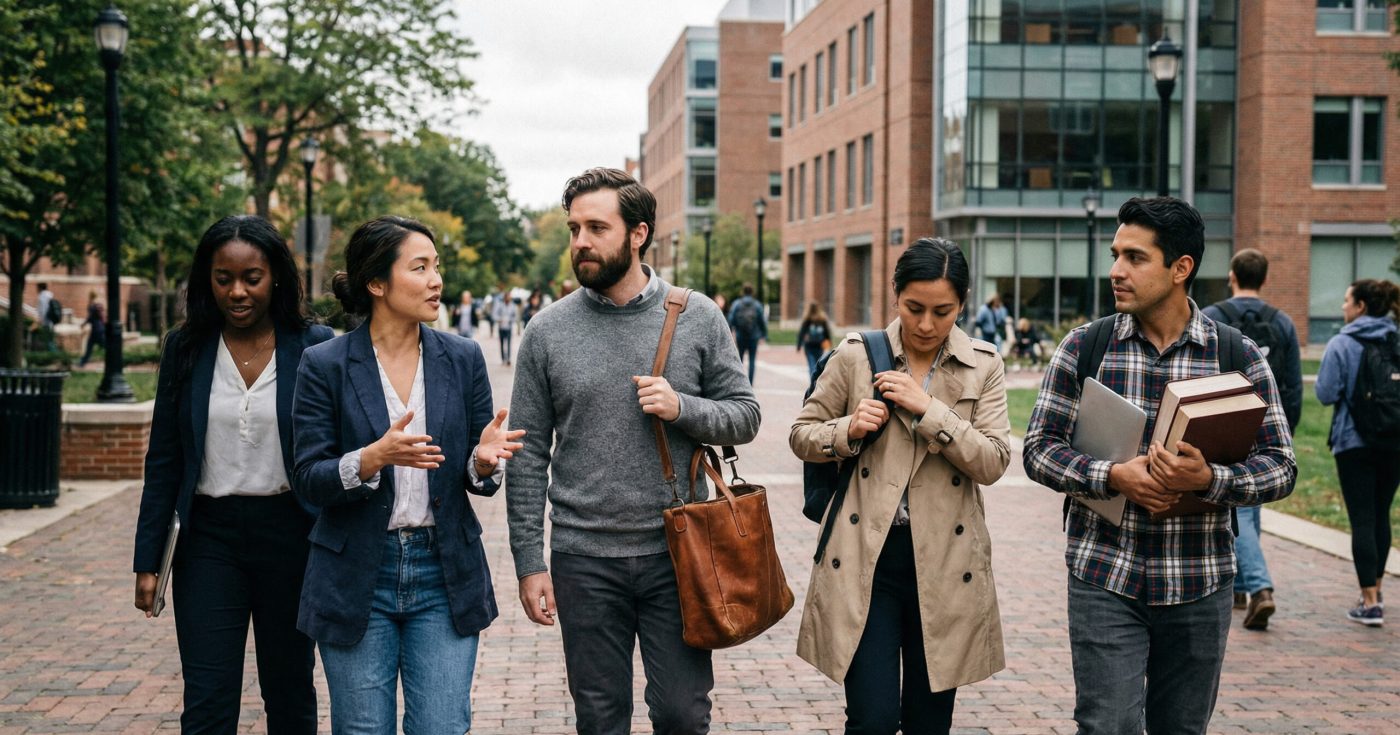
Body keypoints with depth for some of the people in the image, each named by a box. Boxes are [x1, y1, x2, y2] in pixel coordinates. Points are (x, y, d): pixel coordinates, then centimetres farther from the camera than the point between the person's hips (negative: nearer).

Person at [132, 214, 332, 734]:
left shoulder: (314, 346, -4)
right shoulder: (186, 348, 2)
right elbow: (163, 460, 5)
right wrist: (147, 562, 2)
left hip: (288, 534, -1)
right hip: (209, 538, 1)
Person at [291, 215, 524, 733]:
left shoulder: (462, 358, 3)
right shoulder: (325, 365, -4)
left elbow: (479, 480, 6)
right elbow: (308, 480, -8)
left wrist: (484, 460, -18)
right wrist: (374, 458, -26)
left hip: (444, 573, 2)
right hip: (356, 580, -2)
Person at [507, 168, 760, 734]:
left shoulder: (697, 317, 0)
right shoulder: (549, 330, -1)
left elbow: (745, 416, 5)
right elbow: (529, 455, 1)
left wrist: (681, 407, -15)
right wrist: (529, 563, -2)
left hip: (676, 555, 0)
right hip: (583, 561, 0)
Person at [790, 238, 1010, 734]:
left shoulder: (983, 366, 3)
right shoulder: (856, 356, 0)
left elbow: (993, 463, -5)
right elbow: (802, 435, 8)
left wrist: (928, 408, -15)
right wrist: (848, 430, -12)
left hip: (944, 561, 2)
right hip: (866, 557, -1)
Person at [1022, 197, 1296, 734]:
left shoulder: (1238, 356, -1)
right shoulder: (1083, 347, -1)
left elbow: (1280, 467, -2)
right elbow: (1038, 449, -2)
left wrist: (1210, 480, -22)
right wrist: (1113, 477, -19)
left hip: (1199, 586, 1)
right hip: (1105, 579, -1)